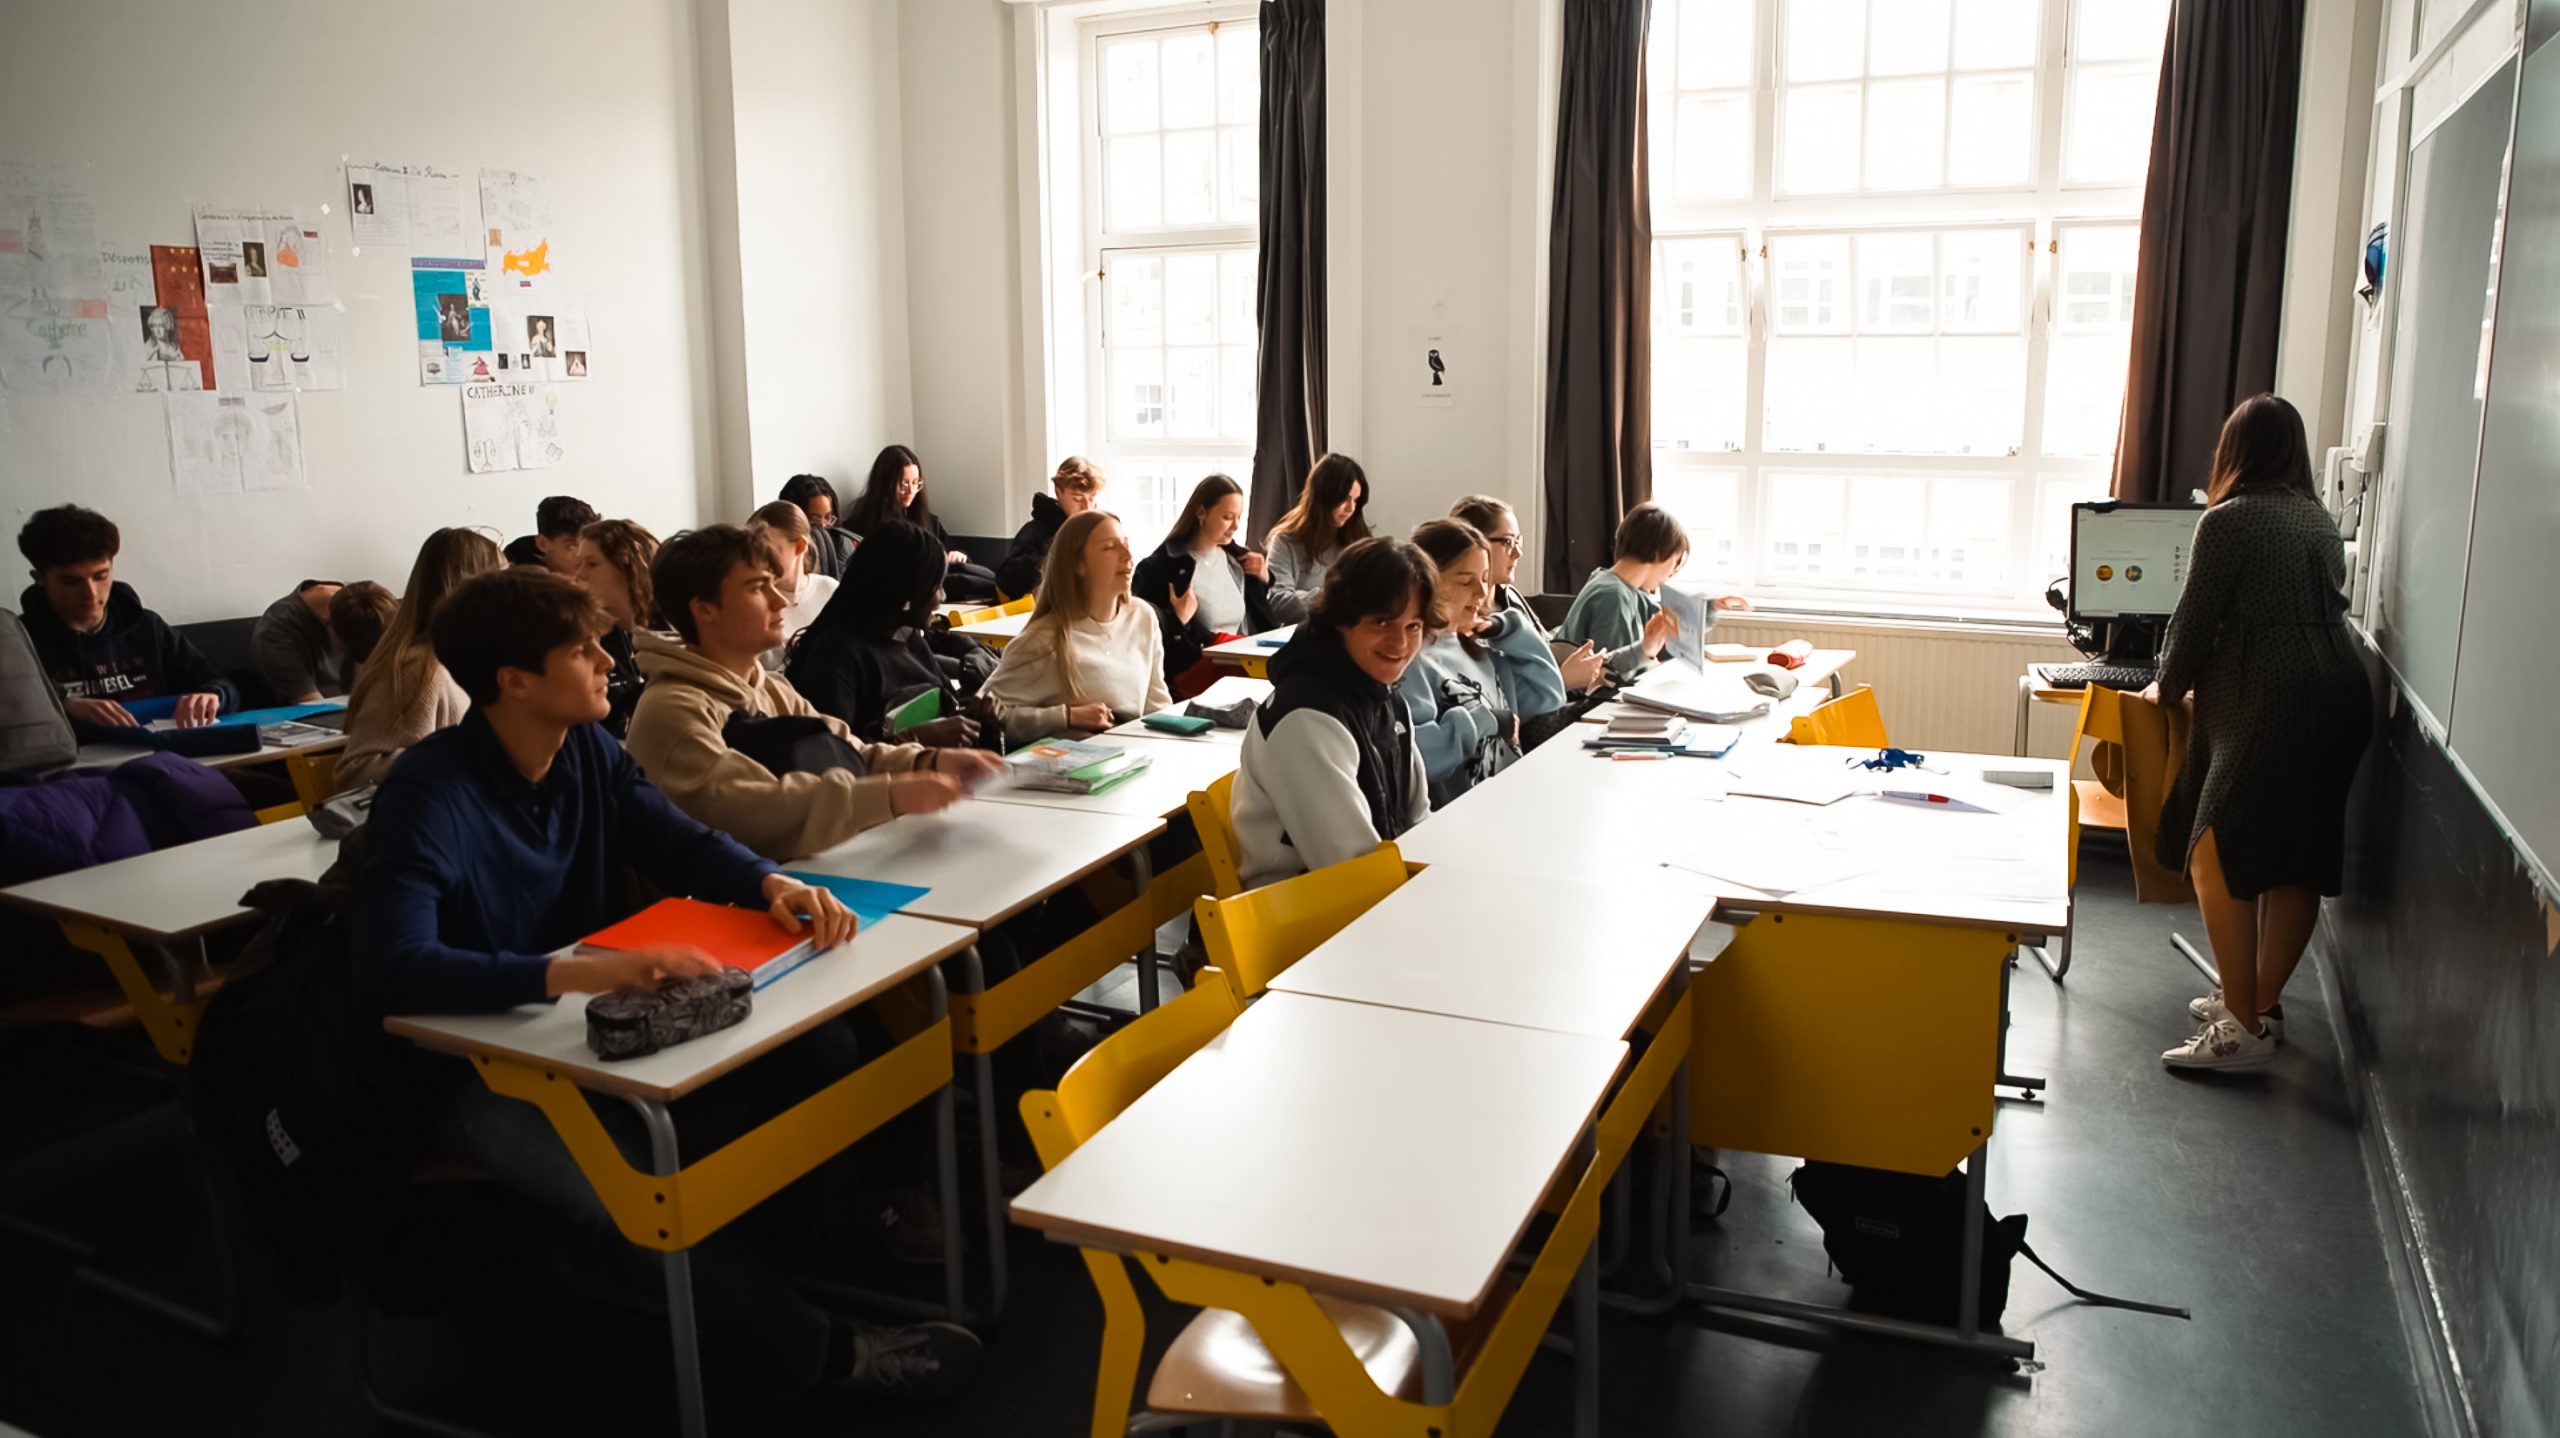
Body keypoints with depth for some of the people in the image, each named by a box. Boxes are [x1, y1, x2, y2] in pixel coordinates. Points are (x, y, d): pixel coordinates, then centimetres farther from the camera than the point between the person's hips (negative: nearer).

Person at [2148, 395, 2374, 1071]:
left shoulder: (2229, 519, -6)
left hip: (2269, 711, -8)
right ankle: (2260, 1001, 24)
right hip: (2340, 703, 8)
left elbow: (2196, 617, -5)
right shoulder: (2320, 521, 16)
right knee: (2299, 862, 13)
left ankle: (2243, 1027, -6)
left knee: (2217, 857, -5)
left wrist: (2167, 688, 13)